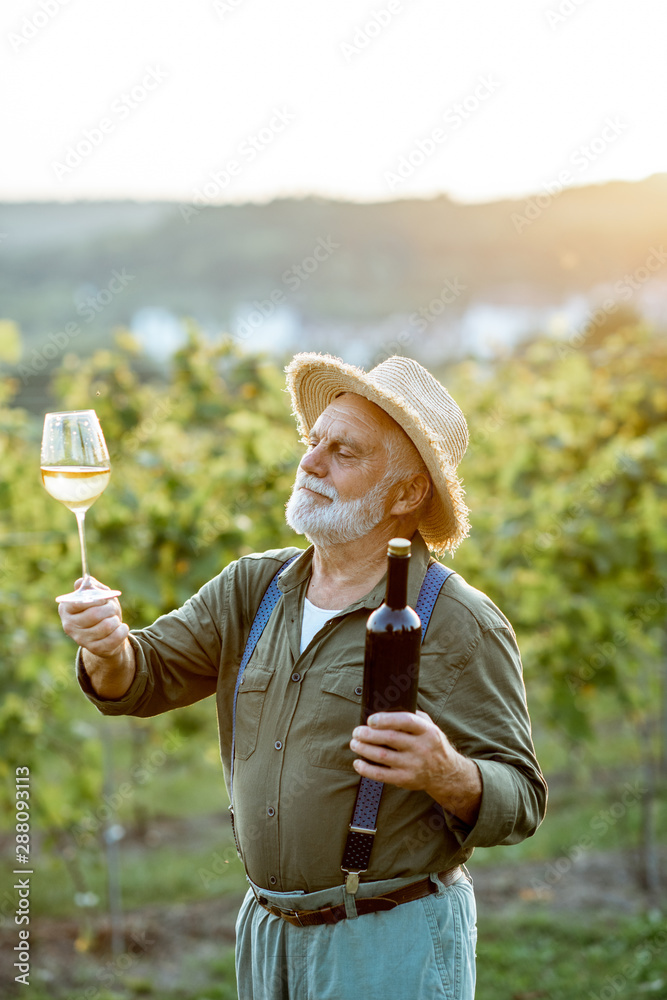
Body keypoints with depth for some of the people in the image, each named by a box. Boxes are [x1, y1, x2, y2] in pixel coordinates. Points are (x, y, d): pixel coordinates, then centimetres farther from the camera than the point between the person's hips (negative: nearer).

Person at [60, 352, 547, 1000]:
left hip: (396, 946, -5)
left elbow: (519, 805, -13)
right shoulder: (254, 587, 4)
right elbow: (144, 677, -2)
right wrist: (108, 648, -24)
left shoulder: (459, 623, -13)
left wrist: (443, 772, -34)